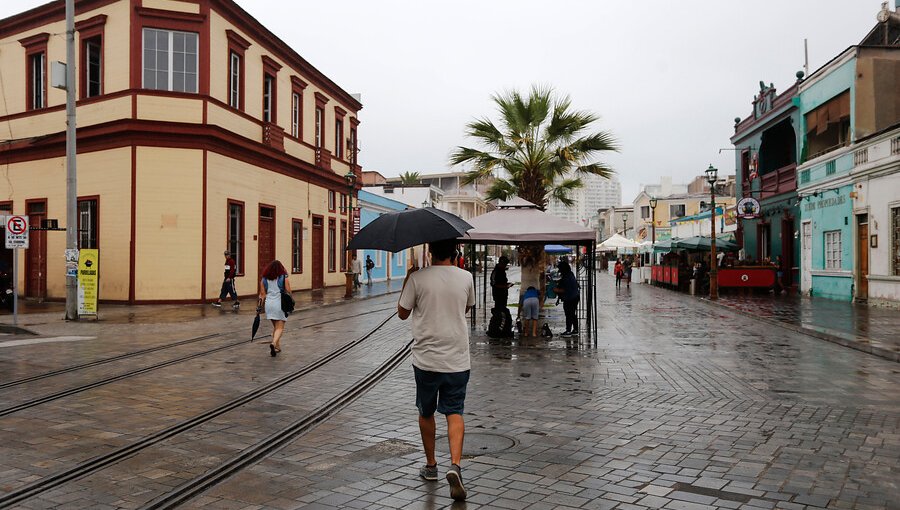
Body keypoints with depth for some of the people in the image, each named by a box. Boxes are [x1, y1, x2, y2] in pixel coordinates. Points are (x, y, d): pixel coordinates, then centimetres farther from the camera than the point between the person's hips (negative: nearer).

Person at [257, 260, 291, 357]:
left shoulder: (264, 279, 6)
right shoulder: (284, 278, -3)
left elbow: (262, 294, 4)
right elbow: (288, 293, -3)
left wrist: (259, 306, 9)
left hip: (269, 304, 4)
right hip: (280, 304, -4)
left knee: (276, 326, 19)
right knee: (280, 327, -3)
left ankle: (277, 347, 22)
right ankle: (274, 343, -28)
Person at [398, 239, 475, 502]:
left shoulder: (418, 278, -10)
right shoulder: (465, 277, -2)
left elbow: (402, 313, 1)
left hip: (426, 359, -1)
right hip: (457, 359, 1)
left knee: (426, 413, 17)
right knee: (455, 413, 5)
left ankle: (431, 465, 29)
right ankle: (455, 465, -14)